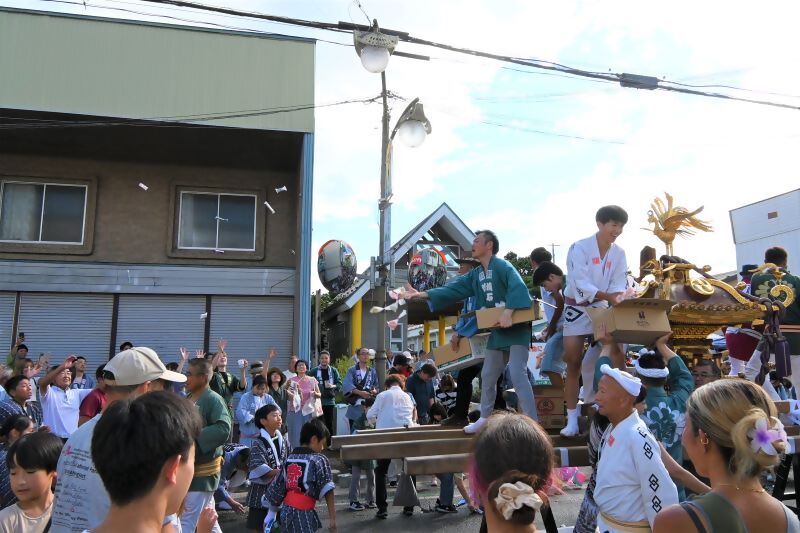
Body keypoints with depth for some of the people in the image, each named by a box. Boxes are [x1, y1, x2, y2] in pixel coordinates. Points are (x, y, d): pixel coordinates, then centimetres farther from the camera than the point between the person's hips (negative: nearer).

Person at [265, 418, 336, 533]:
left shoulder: (289, 458, 8)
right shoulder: (319, 460, -9)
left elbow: (277, 487, 12)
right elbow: (327, 492, -12)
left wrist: (273, 509, 23)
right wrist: (332, 518, -11)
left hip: (286, 512, 7)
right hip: (303, 514, -7)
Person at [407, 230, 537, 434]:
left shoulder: (502, 266, -14)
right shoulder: (476, 275, 12)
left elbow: (518, 287, -29)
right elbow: (454, 289, 9)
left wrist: (508, 312, -39)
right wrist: (423, 295, 2)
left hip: (517, 329, -9)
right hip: (498, 331, 9)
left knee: (517, 375, -18)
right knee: (487, 377, 14)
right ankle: (485, 418, 29)